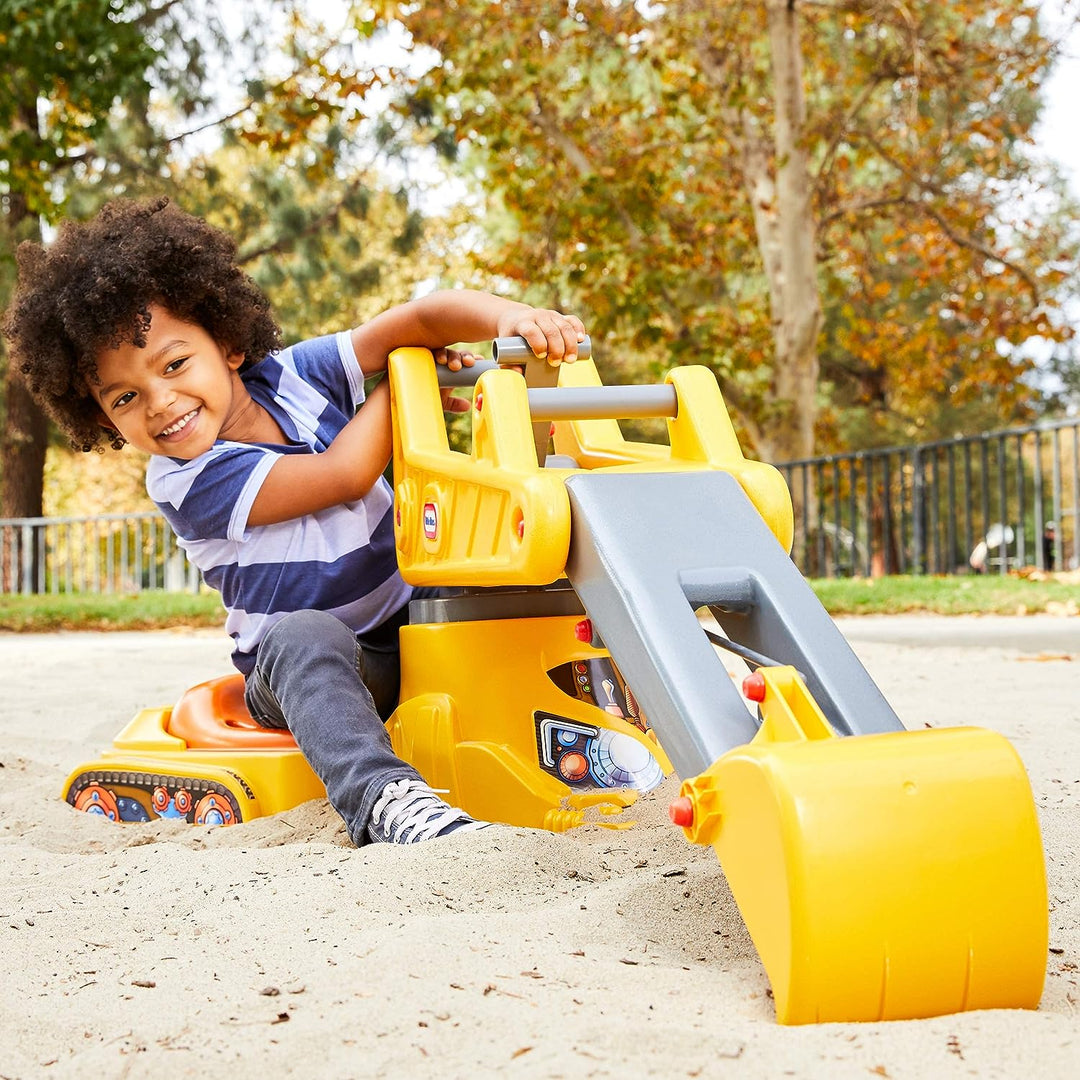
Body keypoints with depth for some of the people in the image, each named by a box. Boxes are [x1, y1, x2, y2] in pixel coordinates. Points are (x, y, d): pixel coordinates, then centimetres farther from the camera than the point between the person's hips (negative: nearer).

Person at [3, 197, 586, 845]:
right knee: (305, 635, -37)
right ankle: (381, 795, -54)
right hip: (301, 669, -5)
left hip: (419, 621, 6)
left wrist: (509, 316, -34)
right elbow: (342, 474, -21)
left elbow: (422, 318, -13)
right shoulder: (184, 482, -16)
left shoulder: (294, 375, -3)